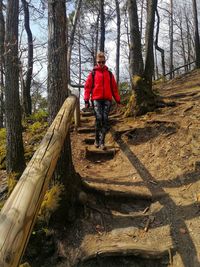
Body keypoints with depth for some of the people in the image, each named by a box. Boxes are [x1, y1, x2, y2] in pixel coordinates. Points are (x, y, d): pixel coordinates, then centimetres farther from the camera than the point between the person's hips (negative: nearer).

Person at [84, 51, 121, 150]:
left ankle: (102, 141, 1)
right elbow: (87, 86, 4)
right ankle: (97, 139, 3)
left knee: (105, 119, -5)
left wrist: (118, 100, 12)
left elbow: (114, 87, 16)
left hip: (107, 99, 2)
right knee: (99, 118, -14)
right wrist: (86, 100, -5)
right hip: (96, 99, -2)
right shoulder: (93, 73, 8)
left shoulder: (109, 73, 15)